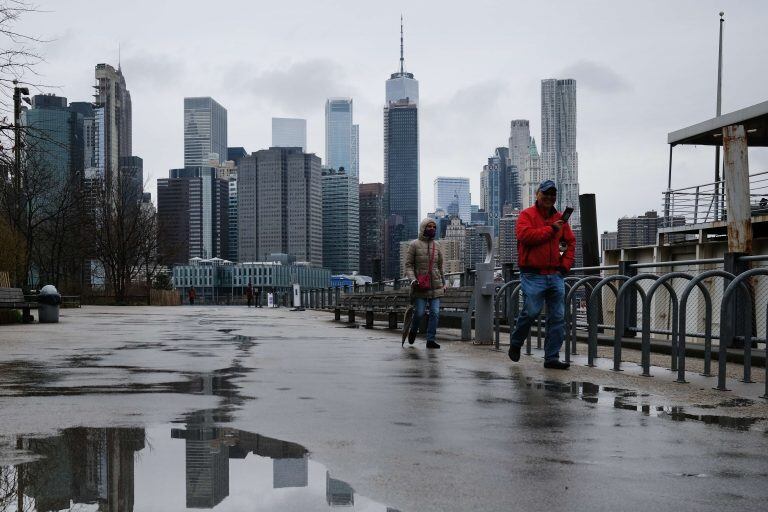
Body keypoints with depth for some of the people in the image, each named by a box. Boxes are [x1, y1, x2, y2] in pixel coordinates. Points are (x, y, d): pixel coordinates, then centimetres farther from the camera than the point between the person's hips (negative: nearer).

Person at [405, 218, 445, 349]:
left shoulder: (436, 245, 12)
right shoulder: (414, 245, -1)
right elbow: (408, 265, -2)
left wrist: (443, 284, 22)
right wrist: (413, 279, -17)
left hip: (435, 285, 4)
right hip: (420, 285, -4)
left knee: (435, 312, -4)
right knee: (419, 312, -3)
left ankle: (430, 339, 1)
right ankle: (413, 331, 26)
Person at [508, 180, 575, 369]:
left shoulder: (560, 218, 15)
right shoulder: (527, 215, -2)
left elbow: (571, 242, 20)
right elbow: (524, 235, -20)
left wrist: (565, 265, 7)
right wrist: (551, 229, -15)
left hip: (555, 275, 5)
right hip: (533, 275, -5)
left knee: (557, 317, 1)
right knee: (531, 312, -10)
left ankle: (552, 358, 7)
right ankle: (515, 343, 17)